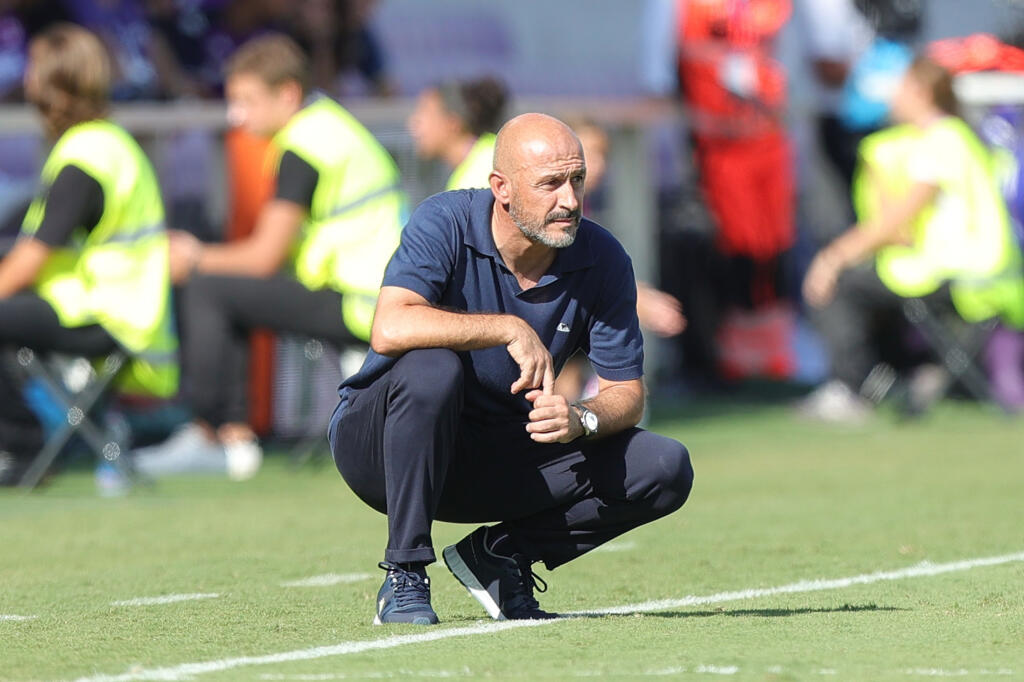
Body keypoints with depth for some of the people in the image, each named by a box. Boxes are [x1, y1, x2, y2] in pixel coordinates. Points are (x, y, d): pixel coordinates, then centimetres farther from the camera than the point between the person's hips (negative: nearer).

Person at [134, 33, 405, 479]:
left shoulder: (304, 145, -15)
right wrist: (202, 255, 12)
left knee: (207, 290, -10)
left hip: (363, 306, -10)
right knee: (227, 290, 18)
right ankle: (235, 436, 12)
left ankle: (208, 435, -2)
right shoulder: (323, 122, 17)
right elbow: (281, 249, 19)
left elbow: (264, 257, -15)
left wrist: (195, 261, 1)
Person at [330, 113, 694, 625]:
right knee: (432, 367, -39)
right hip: (381, 446, -4)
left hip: (502, 459, 4)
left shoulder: (603, 261, -7)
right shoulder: (446, 223, -19)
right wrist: (511, 328, -34)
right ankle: (404, 581, -26)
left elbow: (627, 394, -5)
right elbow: (390, 330, -36)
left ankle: (502, 553, 4)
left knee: (666, 470, -14)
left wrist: (580, 419, -27)